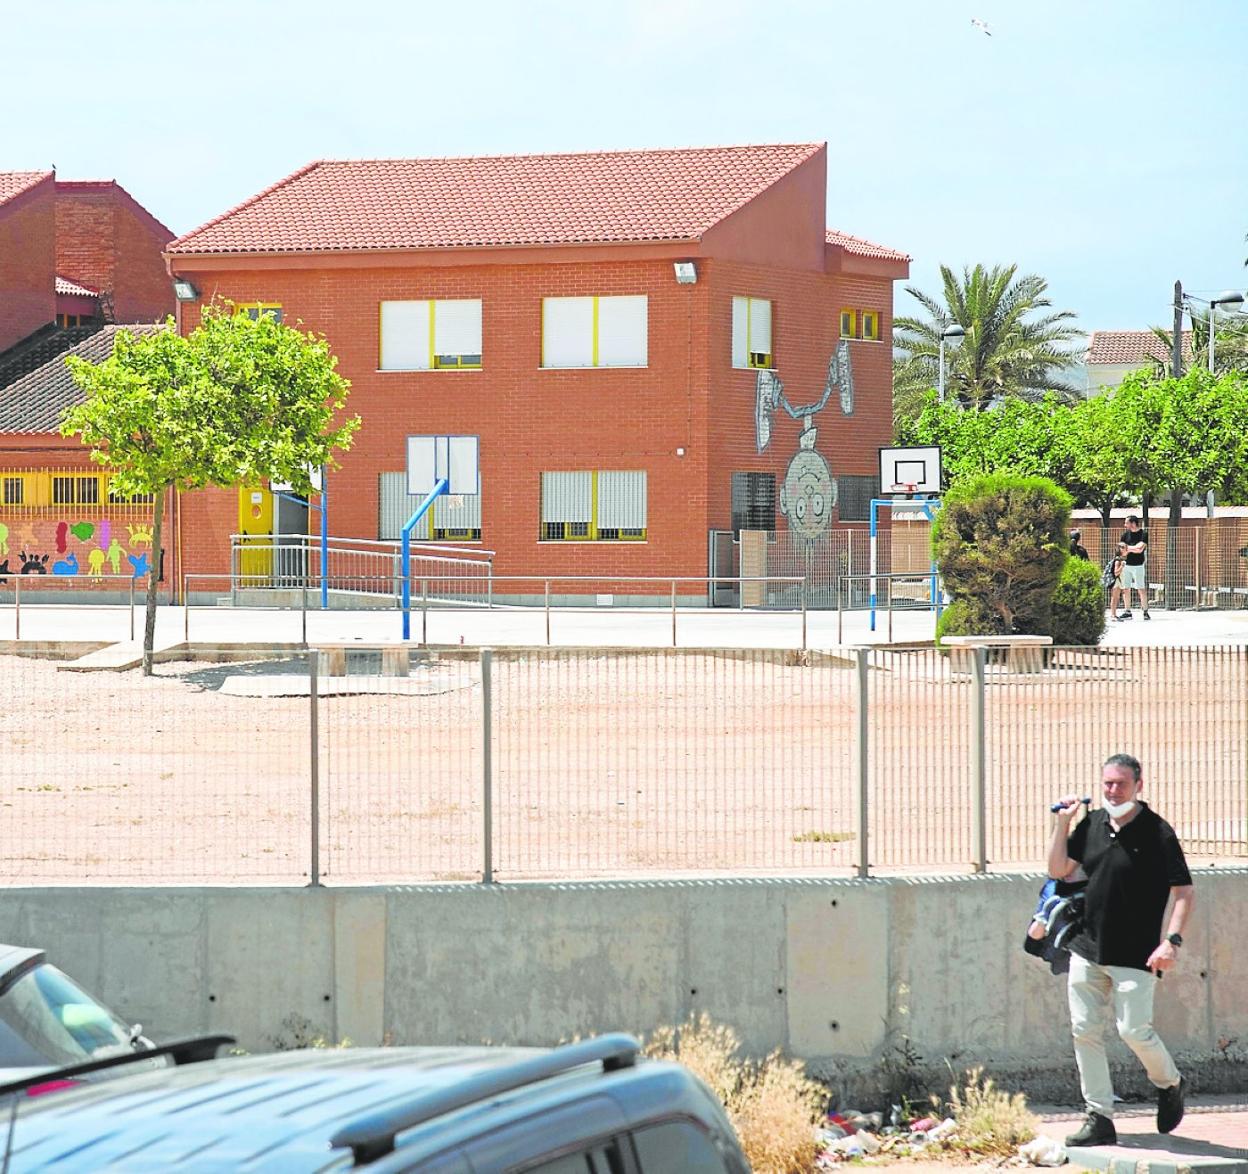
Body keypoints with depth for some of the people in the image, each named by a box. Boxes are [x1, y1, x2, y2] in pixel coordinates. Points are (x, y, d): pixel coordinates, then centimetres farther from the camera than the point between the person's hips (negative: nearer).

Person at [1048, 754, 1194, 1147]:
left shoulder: (1158, 833, -8)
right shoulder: (1091, 825, 8)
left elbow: (1184, 892, -8)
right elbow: (1058, 870, 14)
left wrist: (1171, 941, -18)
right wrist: (1062, 823, 4)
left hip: (1135, 954, -6)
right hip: (1088, 949, 6)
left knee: (1134, 1029, -10)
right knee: (1085, 1032, 2)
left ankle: (1169, 1084, 20)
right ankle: (1099, 1118, 9)